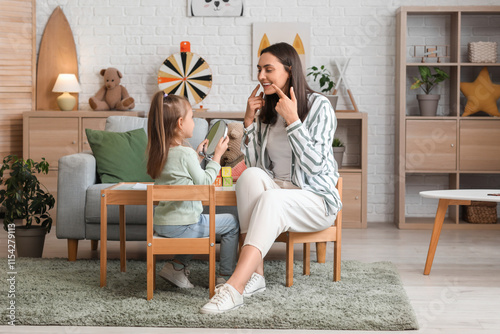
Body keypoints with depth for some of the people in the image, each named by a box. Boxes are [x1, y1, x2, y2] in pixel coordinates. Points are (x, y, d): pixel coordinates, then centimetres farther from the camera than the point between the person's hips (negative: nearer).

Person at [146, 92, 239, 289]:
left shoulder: (159, 152, 6)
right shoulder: (185, 153, -17)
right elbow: (205, 182, -5)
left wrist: (197, 156, 20)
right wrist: (217, 155, 3)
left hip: (160, 224, 8)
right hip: (182, 226, -8)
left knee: (201, 222, 35)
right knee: (232, 223, 7)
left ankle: (177, 265, 21)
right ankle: (226, 276, 10)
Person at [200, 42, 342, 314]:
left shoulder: (319, 106, -6)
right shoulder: (267, 110, 11)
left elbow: (314, 164, -16)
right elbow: (253, 163, 7)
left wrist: (292, 120, -20)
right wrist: (249, 121, -3)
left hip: (316, 198, -5)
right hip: (277, 188, 5)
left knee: (270, 199, -35)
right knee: (251, 175, -28)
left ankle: (235, 287, -45)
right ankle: (255, 274, -34)